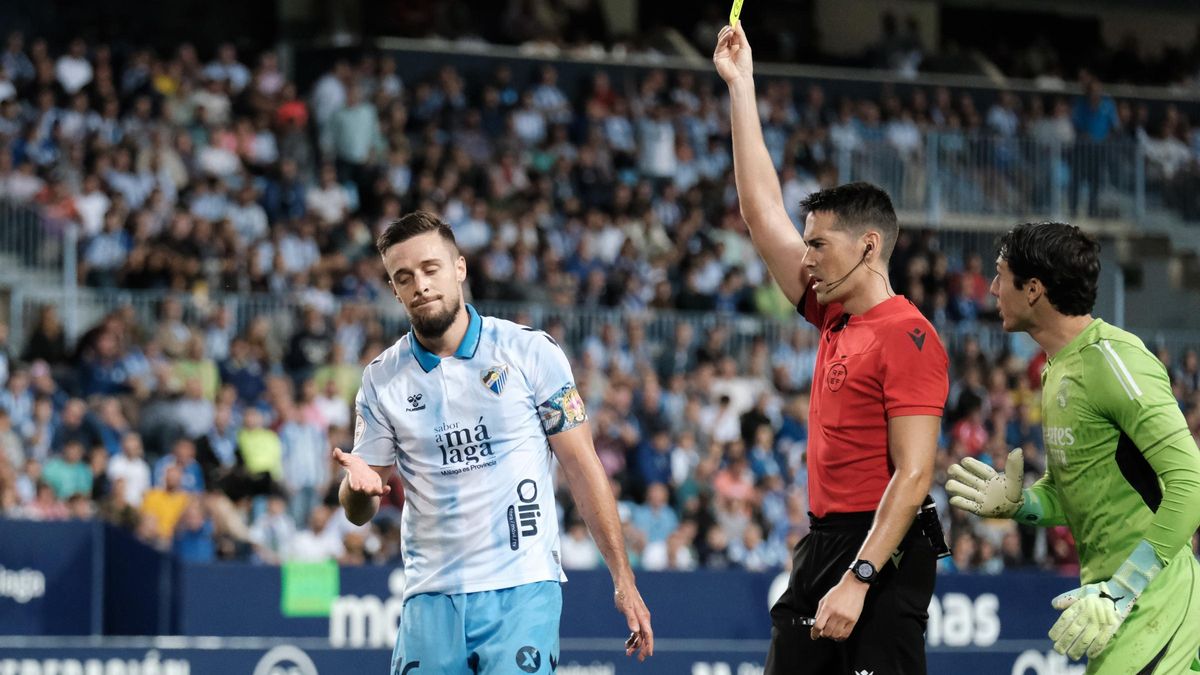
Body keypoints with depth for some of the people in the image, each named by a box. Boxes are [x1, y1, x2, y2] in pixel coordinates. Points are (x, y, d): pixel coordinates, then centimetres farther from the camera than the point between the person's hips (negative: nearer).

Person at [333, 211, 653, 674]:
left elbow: (582, 468, 2)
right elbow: (358, 512, 10)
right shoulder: (382, 380, 7)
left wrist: (623, 579, -3)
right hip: (431, 597, 3)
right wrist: (359, 484, -15)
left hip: (521, 589, -3)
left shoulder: (531, 352, 0)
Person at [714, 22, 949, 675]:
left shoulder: (907, 337, -12)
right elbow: (764, 210, 19)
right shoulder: (834, 321, 12)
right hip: (820, 544, 9)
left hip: (880, 553, -9)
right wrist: (740, 87, 19)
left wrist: (857, 579, -24)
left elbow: (913, 475, -18)